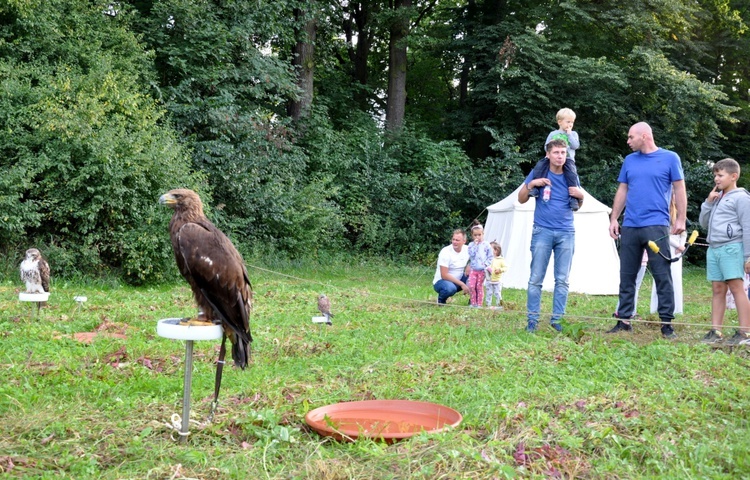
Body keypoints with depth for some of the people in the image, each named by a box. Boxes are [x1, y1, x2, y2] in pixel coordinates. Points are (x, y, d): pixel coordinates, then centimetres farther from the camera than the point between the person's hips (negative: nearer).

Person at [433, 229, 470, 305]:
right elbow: (444, 275, -23)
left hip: (459, 280, 6)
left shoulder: (467, 249, -4)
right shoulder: (445, 252, -20)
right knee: (450, 288, -40)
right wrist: (461, 284, -25)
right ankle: (441, 299, -5)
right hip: (442, 281, -5)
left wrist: (469, 266, -11)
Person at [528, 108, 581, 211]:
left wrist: (569, 134, 0)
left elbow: (575, 146, -2)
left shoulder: (573, 134, 15)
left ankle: (574, 198, -27)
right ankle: (535, 187, -28)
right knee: (540, 165, -24)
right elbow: (546, 147, 17)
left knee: (572, 173, -28)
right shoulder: (553, 134, 17)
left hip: (568, 159, -2)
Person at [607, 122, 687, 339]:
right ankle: (624, 320, 14)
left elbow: (679, 190, 1)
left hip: (656, 226, -4)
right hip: (629, 227, 5)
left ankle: (666, 323, 1)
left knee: (662, 276, -4)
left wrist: (680, 219, -7)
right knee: (627, 276, 7)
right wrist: (614, 219, 11)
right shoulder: (629, 160, 14)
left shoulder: (670, 158, 2)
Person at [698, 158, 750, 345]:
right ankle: (715, 331, 8)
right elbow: (704, 223, 19)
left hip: (732, 248, -7)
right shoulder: (717, 199, 20)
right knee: (718, 289, 6)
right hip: (714, 249, 7)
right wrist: (708, 202, 6)